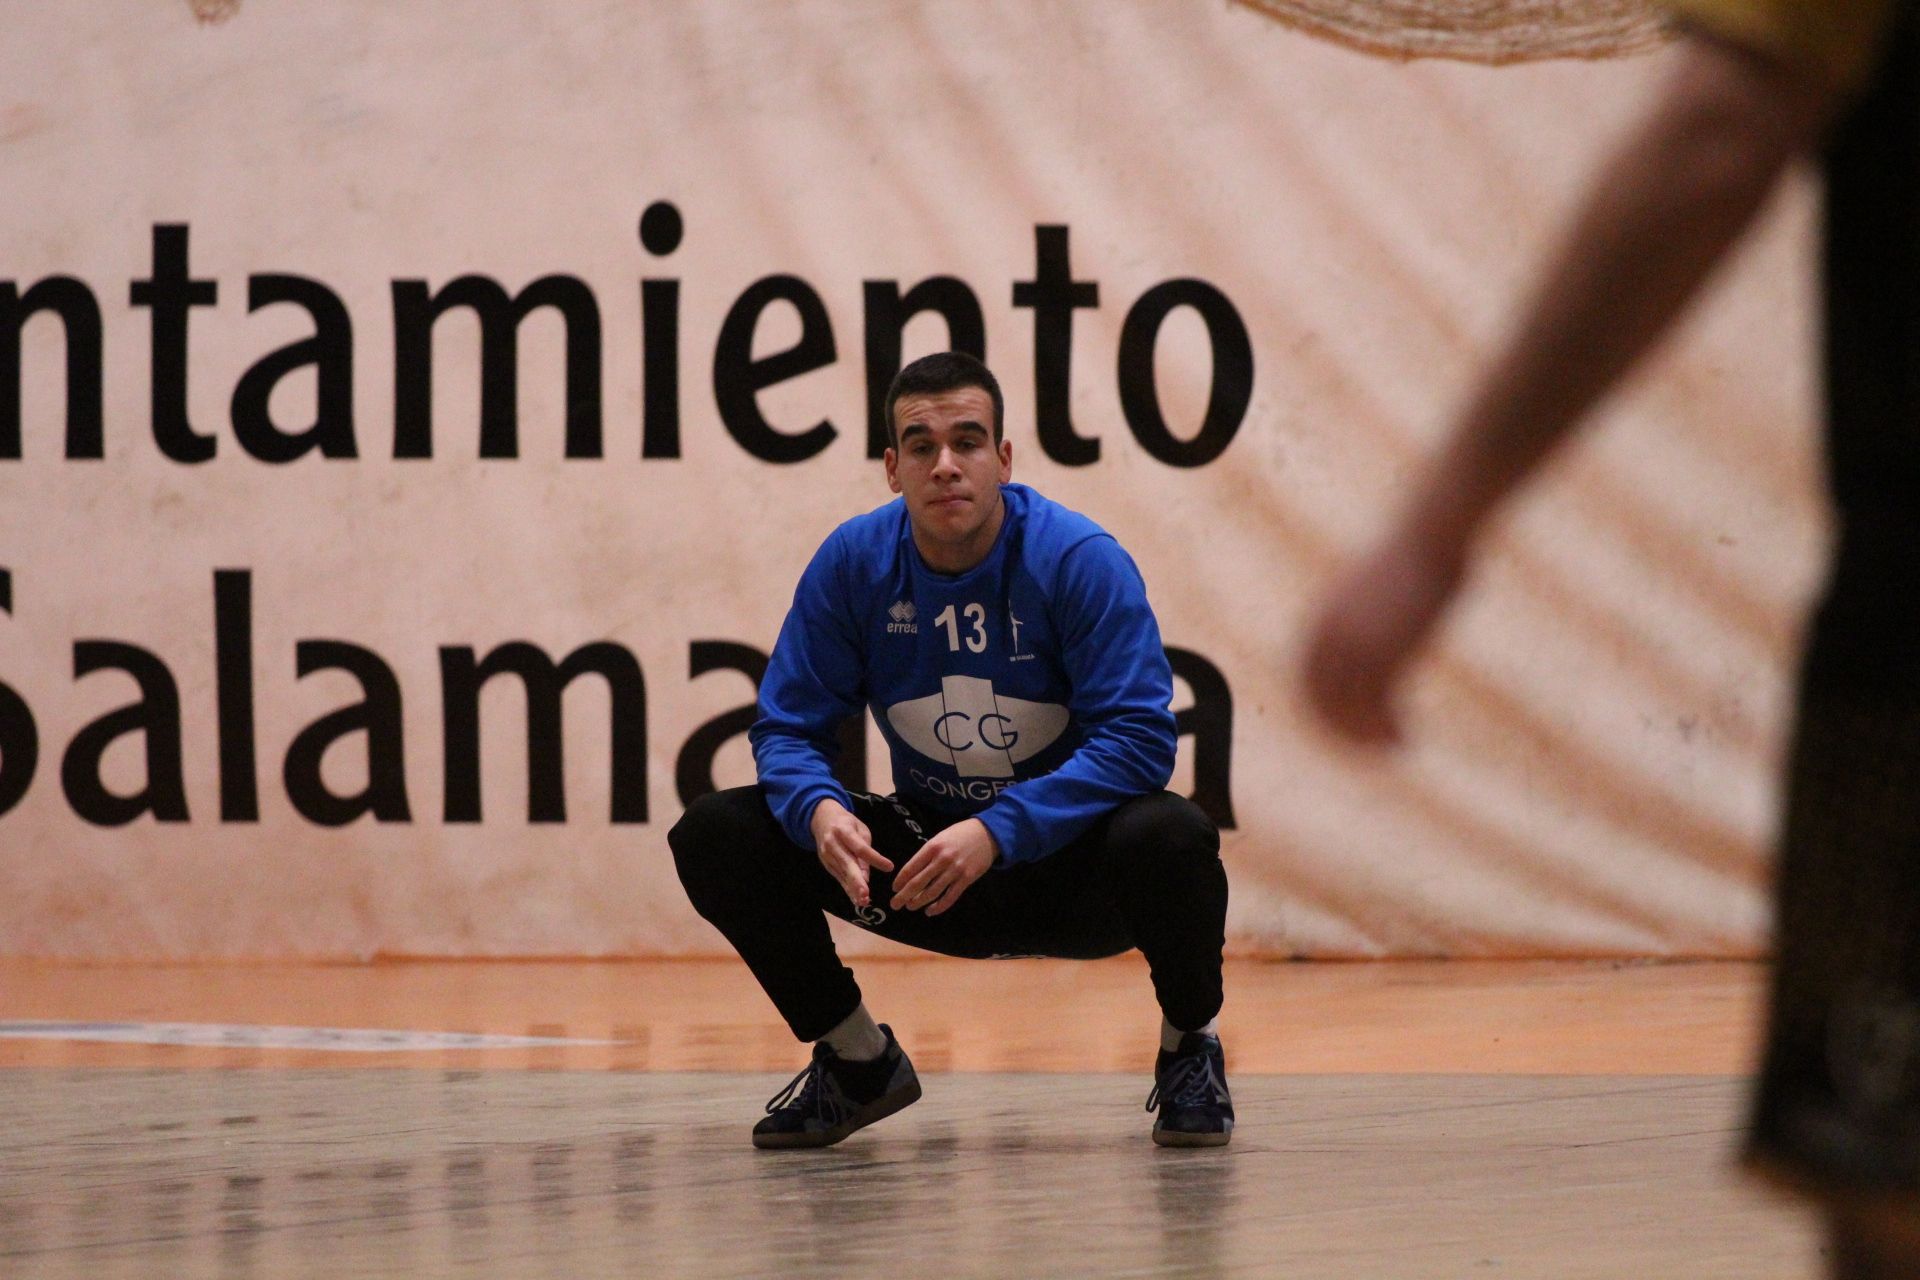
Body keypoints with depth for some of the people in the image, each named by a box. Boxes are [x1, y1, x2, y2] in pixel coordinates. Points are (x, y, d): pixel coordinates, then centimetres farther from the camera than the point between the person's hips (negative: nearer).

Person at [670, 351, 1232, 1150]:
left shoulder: (1080, 560, -17)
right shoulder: (852, 564, -7)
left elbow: (1137, 739, -24)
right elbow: (788, 728, -4)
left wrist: (997, 831, -35)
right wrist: (819, 809, -28)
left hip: (1068, 865, -3)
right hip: (927, 857, 3)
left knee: (1169, 836, -37)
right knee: (714, 834, -14)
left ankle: (1189, 1044, -4)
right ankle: (857, 1059, 7)